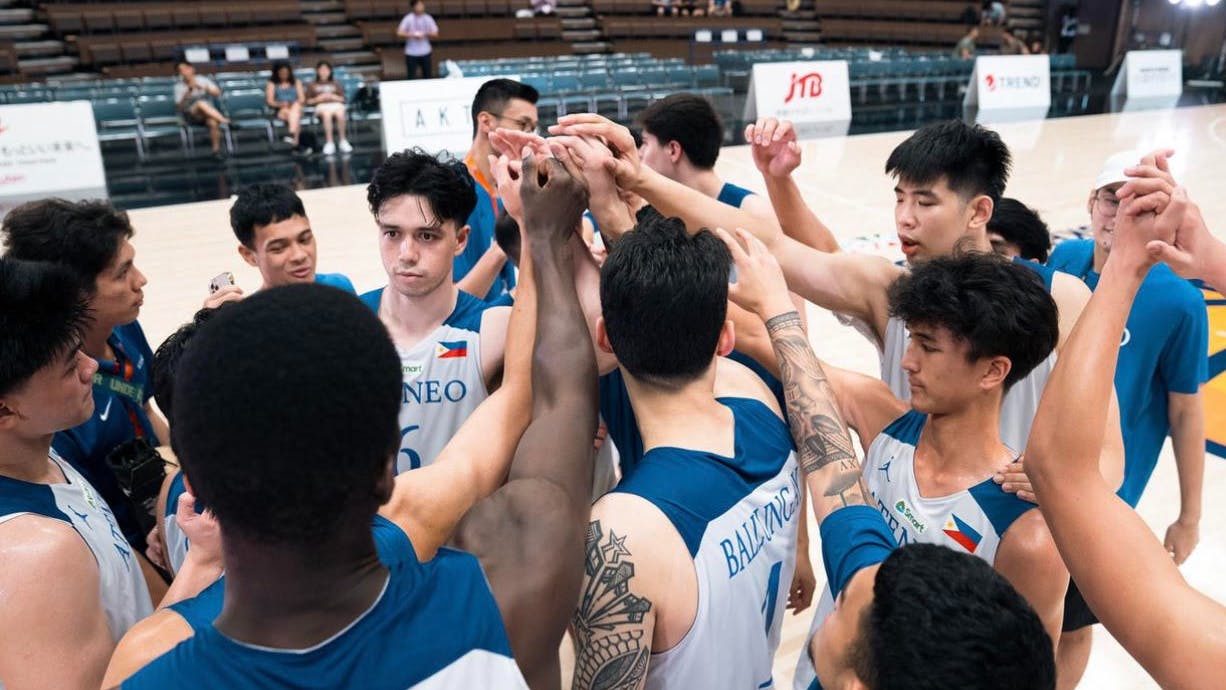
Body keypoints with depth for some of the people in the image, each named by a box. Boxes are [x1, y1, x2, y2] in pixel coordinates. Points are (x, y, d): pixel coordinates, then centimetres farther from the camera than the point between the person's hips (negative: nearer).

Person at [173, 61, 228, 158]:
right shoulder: (178, 86, 6)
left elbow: (218, 93, -3)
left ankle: (216, 149, -26)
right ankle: (226, 121, -36)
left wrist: (202, 88, -15)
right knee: (201, 103, -35)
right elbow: (179, 106, -3)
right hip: (191, 114, -1)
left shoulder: (203, 80, 6)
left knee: (213, 122, -35)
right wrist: (188, 92, -14)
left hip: (210, 113, 1)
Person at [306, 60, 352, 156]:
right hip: (321, 106, -1)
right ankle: (329, 143, -43)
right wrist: (317, 99, -3)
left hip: (336, 105, 1)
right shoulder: (312, 85, 22)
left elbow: (343, 99, 17)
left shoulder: (335, 84, 26)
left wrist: (333, 97, 0)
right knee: (327, 114, -40)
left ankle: (343, 141, -31)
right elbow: (308, 101, 15)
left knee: (340, 114, -38)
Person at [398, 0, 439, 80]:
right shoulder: (408, 18, -8)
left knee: (427, 75, 9)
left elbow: (435, 34, 0)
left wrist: (426, 33, -18)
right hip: (411, 53, -3)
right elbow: (399, 33, -13)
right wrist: (413, 35, -24)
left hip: (425, 52, 3)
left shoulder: (428, 19, 1)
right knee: (411, 76, 1)